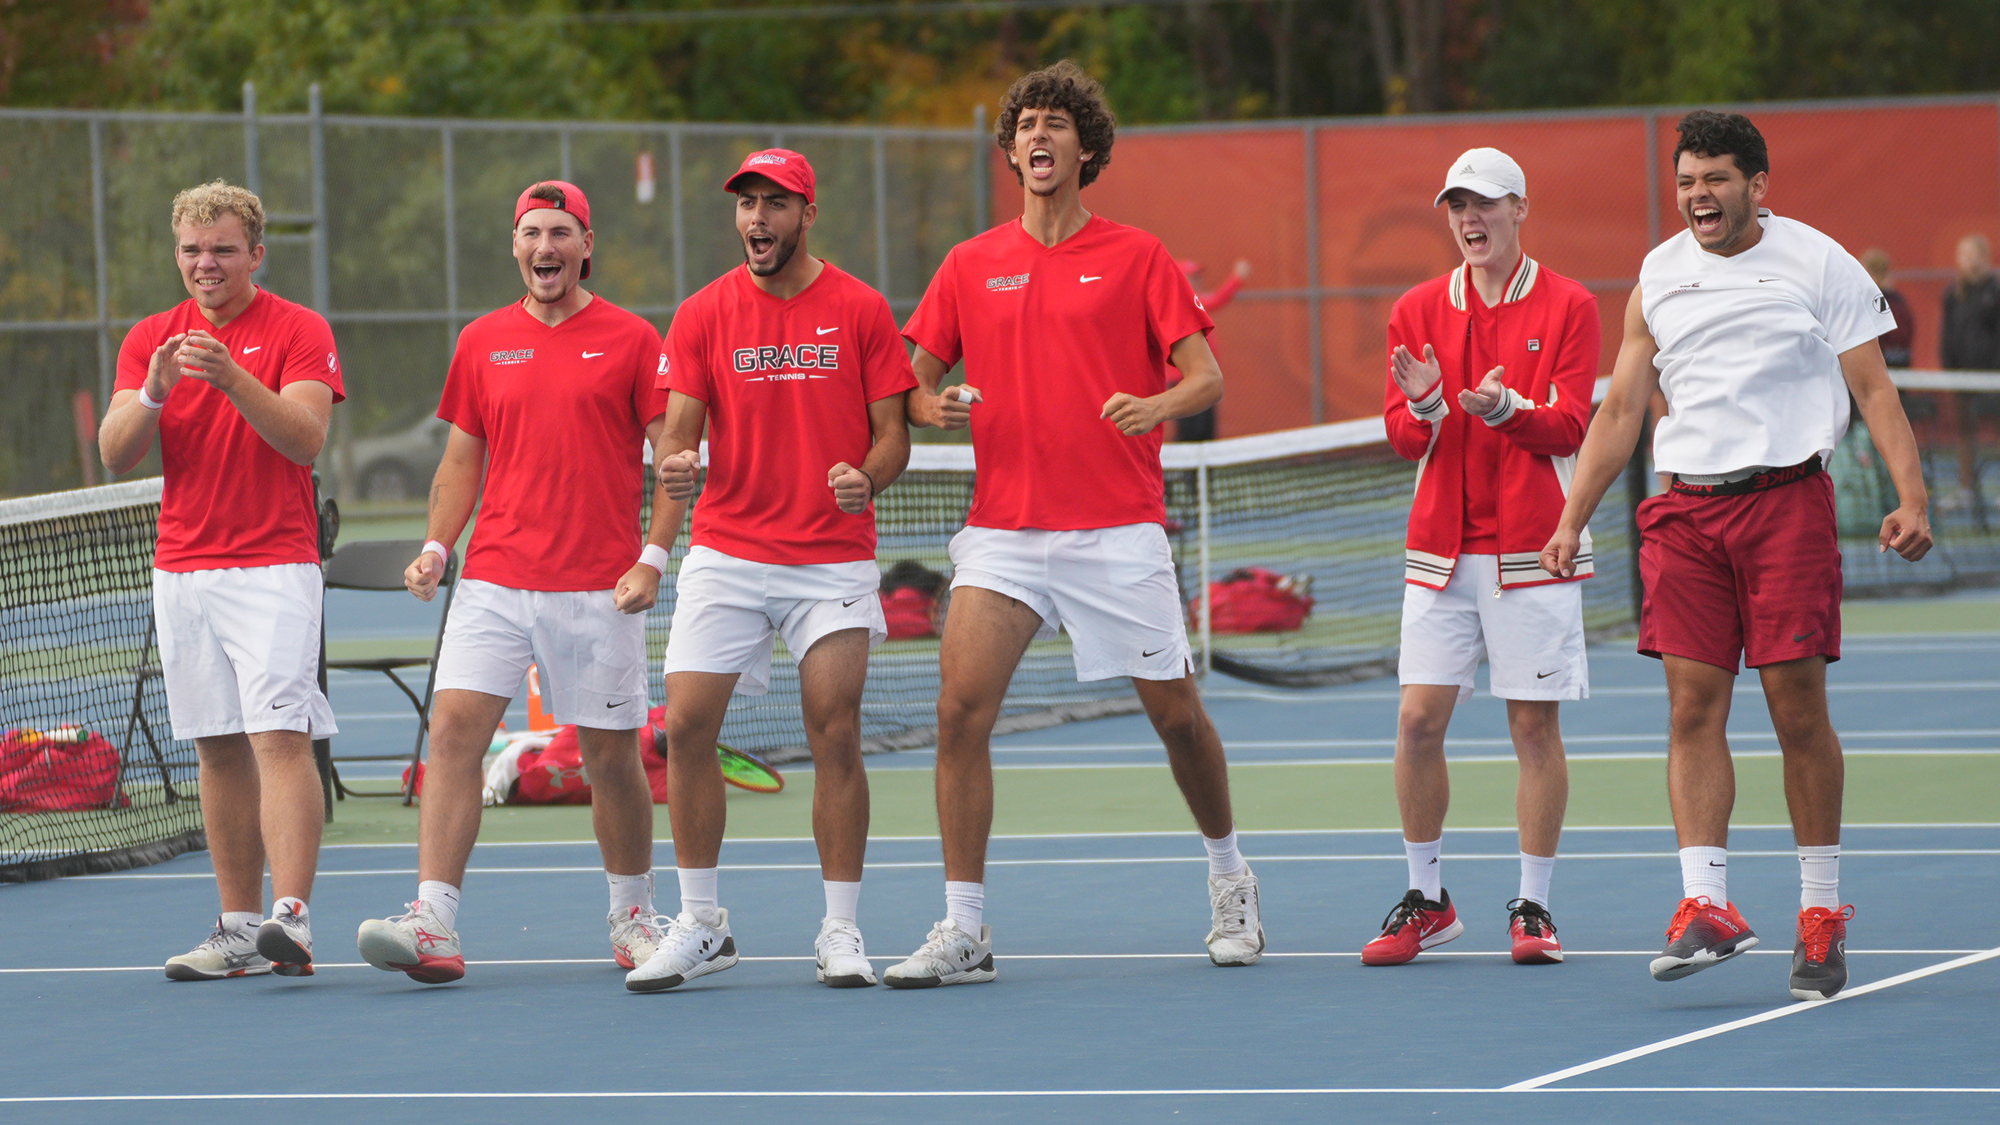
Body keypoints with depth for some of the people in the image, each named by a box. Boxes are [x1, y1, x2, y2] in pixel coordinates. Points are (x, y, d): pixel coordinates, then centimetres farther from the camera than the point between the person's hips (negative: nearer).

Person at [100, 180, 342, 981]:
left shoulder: (298, 331, -2)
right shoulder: (150, 339, 11)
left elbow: (306, 438, -15)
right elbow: (115, 455, 2)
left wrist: (233, 380, -28)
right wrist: (153, 392, -18)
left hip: (272, 566, -5)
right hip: (181, 571, 5)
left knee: (280, 737, -14)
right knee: (219, 749, 5)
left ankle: (291, 917, -22)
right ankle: (239, 928, 7)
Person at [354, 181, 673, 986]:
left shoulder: (631, 340, 1)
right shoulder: (482, 342, 11)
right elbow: (463, 460, 16)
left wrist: (653, 558, -9)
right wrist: (435, 548, 2)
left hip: (598, 589, -2)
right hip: (494, 582, 3)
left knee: (610, 754, 3)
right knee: (453, 729, -12)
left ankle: (633, 918, 23)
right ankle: (434, 927, -17)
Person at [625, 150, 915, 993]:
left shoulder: (860, 311, 1)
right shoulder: (703, 315, 5)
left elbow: (892, 434, 3)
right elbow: (678, 428, 0)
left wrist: (868, 477, -19)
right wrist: (675, 465, -23)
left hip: (833, 558, -1)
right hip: (726, 554, 1)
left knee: (836, 736, -6)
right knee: (687, 727, -6)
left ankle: (841, 932, 4)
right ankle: (700, 925, 6)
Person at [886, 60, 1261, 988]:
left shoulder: (1136, 258, 2)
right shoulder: (971, 266, 10)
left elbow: (1206, 376, -3)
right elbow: (911, 382, 13)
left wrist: (1157, 406, -24)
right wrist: (934, 406, -11)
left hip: (1117, 531, -2)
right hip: (1003, 530, 2)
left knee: (1176, 713, 4)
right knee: (960, 709, -13)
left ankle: (1229, 879, 30)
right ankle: (963, 930, -9)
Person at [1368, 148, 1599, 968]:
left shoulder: (1568, 307, 1)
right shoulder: (1419, 311, 9)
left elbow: (1570, 428, -6)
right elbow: (1403, 439, 6)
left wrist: (1505, 407, -24)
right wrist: (1424, 408, -16)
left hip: (1532, 547, -3)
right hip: (1441, 547, 3)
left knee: (1534, 723, -1)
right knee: (1419, 721, -3)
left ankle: (1533, 908, 7)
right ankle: (1425, 901, 10)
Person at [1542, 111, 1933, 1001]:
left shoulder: (1818, 263, 1)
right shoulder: (1659, 277, 11)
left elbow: (1874, 392, -1)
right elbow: (1620, 410, 17)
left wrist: (1910, 497, -13)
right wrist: (1572, 519, 12)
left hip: (1787, 499, -3)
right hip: (1685, 509, 3)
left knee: (1798, 711, -3)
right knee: (1693, 709, -6)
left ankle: (1822, 912, 8)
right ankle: (1706, 907, -10)